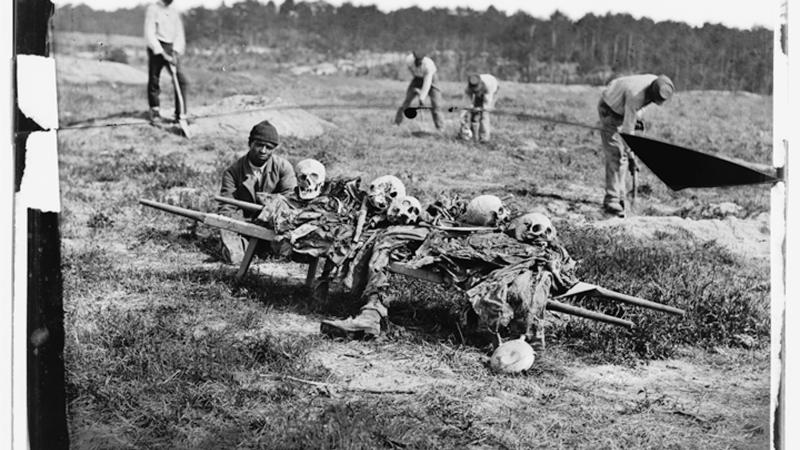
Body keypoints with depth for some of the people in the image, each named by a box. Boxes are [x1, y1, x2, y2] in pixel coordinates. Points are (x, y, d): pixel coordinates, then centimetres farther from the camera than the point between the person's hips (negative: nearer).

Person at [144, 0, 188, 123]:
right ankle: (154, 111, 18)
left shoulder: (175, 11, 13)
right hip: (156, 48, -4)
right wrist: (162, 53, -18)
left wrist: (176, 51, -7)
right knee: (153, 80, 0)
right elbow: (149, 33, -10)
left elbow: (179, 33, 9)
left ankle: (180, 114, -6)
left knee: (181, 80, -8)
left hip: (171, 49, 4)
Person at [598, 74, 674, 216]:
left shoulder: (657, 82, -16)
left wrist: (638, 117, -2)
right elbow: (628, 129, -33)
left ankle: (619, 197, 11)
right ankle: (611, 201, -16)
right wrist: (631, 155, -29)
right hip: (610, 110, -8)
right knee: (615, 154, -15)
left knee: (622, 155, 6)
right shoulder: (635, 95, -38)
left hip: (623, 109, 8)